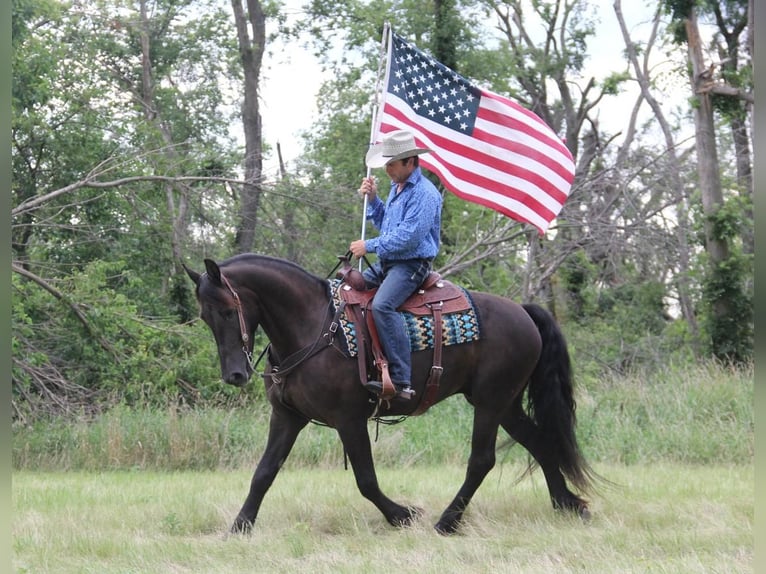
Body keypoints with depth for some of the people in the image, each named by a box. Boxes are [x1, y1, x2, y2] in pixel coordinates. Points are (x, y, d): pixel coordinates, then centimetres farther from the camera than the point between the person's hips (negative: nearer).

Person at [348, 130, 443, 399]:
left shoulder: (424, 193, -16)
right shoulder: (396, 188, 16)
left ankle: (401, 380, -37)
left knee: (382, 305, -33)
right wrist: (372, 200, 11)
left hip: (411, 264, -11)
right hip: (386, 262, 11)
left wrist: (369, 246, -18)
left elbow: (409, 235, -24)